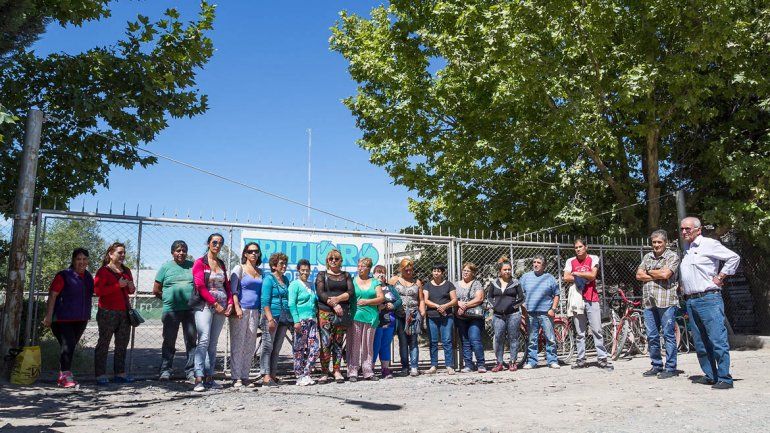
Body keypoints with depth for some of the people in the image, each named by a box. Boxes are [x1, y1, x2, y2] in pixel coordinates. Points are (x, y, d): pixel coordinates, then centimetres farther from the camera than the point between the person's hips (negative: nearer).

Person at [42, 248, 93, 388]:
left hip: (80, 320, 6)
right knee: (67, 345, -15)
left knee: (71, 347, 10)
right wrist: (49, 316, -17)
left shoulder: (88, 277, 12)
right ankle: (66, 376, -12)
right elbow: (52, 295, -11)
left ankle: (62, 376, 21)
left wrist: (87, 315, 24)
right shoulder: (64, 275, -7)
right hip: (63, 319, -6)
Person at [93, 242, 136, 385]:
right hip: (108, 312, -7)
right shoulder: (103, 271, -3)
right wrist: (118, 285, -18)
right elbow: (98, 290, -14)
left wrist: (131, 288, 4)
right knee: (104, 343, -3)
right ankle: (100, 375, 0)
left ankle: (120, 373, 15)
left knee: (122, 344, 8)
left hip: (124, 312, 7)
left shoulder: (126, 271, 17)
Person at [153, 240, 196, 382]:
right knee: (169, 341, 5)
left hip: (190, 309, 1)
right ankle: (165, 370, 15)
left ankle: (191, 371, 10)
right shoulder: (166, 267, 7)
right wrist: (169, 298, 3)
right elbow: (156, 290, 9)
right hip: (171, 310, -1)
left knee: (191, 341, 3)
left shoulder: (193, 265, 9)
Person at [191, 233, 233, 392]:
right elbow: (200, 286, -7)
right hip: (204, 305, -5)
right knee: (204, 340, -14)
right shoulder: (200, 263, 2)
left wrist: (230, 303, 2)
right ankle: (198, 379, -16)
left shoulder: (222, 264, 18)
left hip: (221, 306, 5)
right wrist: (215, 303, -12)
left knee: (213, 342, 5)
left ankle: (209, 377, 7)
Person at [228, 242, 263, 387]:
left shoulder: (260, 272, 16)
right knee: (238, 344, -5)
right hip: (241, 310, -5)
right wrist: (237, 307, -17)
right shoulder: (239, 269, 1)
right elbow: (233, 290, -7)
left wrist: (261, 310, 12)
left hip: (255, 311, 6)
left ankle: (245, 376, 12)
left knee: (250, 346, 6)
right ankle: (236, 378, -1)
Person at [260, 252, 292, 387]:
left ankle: (273, 374, 14)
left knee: (277, 348, 9)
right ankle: (266, 377, -7)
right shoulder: (269, 279, -4)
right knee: (268, 346, -6)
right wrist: (270, 319, -19)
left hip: (284, 318, 7)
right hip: (272, 316, -7)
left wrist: (290, 319, 15)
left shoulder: (285, 280, 17)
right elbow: (265, 301, -11)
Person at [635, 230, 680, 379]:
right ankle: (656, 366, 20)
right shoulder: (647, 257, 16)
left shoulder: (672, 256, -1)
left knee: (669, 335, -1)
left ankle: (670, 368, 7)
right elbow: (639, 275, 6)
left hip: (666, 301, -6)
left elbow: (665, 274, -16)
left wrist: (649, 272, 0)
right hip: (649, 302, 6)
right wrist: (657, 276, -6)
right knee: (652, 336, 9)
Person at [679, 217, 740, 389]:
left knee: (718, 340, -9)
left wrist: (720, 277, -9)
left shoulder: (709, 244, -4)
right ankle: (710, 376, 19)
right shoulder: (686, 248, 19)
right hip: (690, 301, 8)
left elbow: (734, 257, -9)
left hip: (709, 299, -8)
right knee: (700, 343, 11)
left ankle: (724, 378, -4)